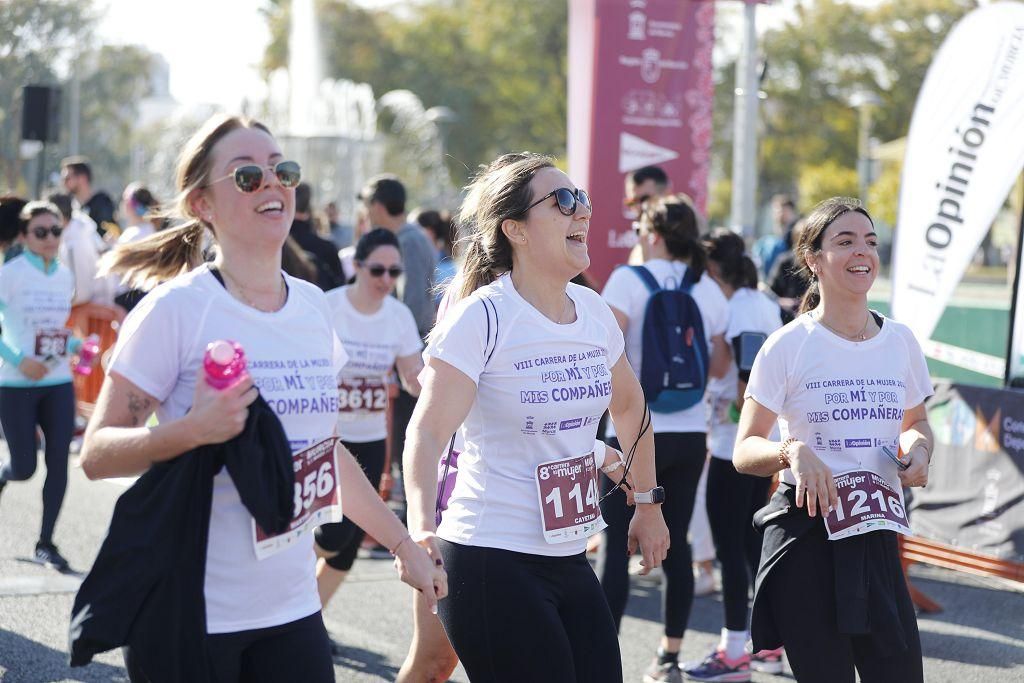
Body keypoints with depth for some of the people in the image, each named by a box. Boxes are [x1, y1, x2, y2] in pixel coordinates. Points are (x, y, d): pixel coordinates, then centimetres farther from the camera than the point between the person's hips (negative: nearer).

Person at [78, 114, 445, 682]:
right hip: (190, 617, -5)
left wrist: (403, 544, 21)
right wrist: (191, 431, -27)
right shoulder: (176, 309, -11)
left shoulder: (312, 306, 7)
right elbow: (96, 454, -11)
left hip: (291, 610, 5)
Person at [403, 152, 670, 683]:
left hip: (569, 559, 7)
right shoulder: (482, 316, -13)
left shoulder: (593, 311, 6)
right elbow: (428, 430, -22)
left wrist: (647, 503, 27)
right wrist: (421, 530, -36)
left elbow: (628, 405, 23)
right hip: (492, 559, -7)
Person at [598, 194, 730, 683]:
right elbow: (719, 367, 13)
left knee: (616, 543, -1)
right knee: (676, 542, 11)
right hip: (690, 433, 5)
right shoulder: (708, 289, 7)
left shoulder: (629, 280, -8)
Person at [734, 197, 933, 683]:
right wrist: (793, 451, -24)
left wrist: (918, 448, 1)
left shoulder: (899, 341, 8)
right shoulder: (789, 346, -5)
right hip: (807, 531, -4)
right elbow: (745, 451, -4)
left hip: (877, 535, 4)